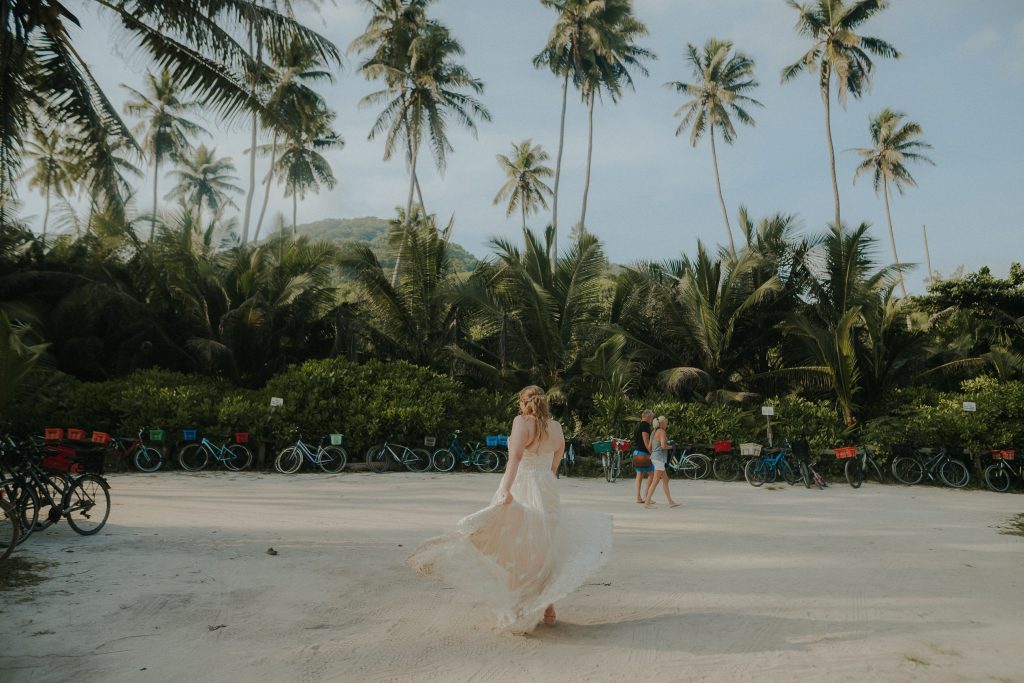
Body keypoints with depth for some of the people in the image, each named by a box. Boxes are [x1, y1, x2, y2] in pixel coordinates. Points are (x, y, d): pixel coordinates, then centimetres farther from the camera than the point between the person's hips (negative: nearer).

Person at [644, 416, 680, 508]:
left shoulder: (654, 432, 14)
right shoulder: (662, 432, -13)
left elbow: (650, 446, 15)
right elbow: (663, 446, -23)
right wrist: (669, 447, -3)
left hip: (655, 458, 10)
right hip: (659, 459, -10)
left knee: (665, 480, 13)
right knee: (655, 482, -7)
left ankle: (670, 502, 17)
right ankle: (647, 502, -8)